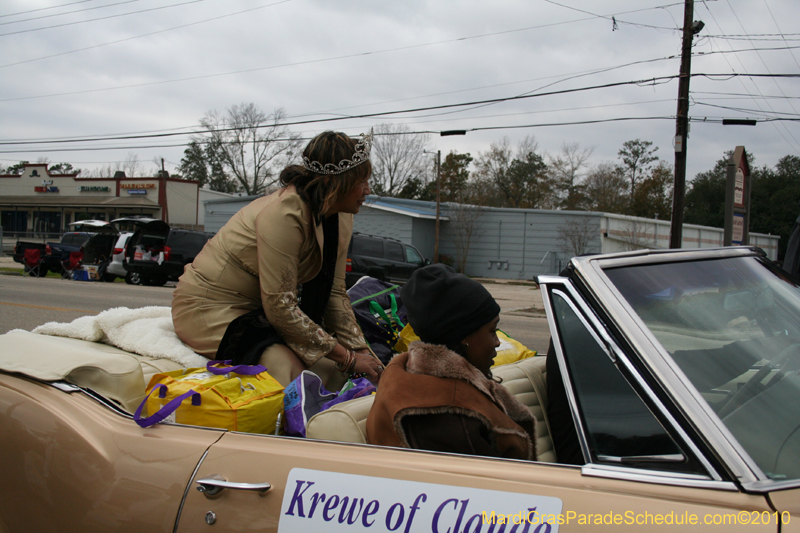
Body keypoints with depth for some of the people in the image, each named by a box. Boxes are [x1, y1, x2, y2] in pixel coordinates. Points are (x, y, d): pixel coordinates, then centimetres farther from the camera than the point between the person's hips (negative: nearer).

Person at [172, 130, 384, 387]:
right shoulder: (283, 214, -29)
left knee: (329, 370, -13)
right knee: (289, 369, -29)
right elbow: (280, 308, -28)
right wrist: (348, 359, -23)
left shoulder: (341, 217, -3)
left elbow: (335, 293, 1)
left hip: (260, 308, 8)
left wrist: (361, 351, -11)